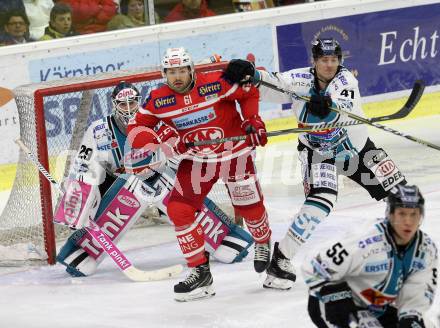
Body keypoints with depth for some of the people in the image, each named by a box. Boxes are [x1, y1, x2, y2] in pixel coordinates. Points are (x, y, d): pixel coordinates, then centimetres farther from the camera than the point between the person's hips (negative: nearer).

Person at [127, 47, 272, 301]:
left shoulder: (216, 83, -20)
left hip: (235, 154, -2)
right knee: (179, 210, -12)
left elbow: (249, 93, -4)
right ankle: (200, 272, -3)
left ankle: (263, 242, 44)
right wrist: (160, 141, -22)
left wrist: (252, 120, -12)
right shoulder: (158, 101, -11)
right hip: (195, 161, 3)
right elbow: (136, 129, -6)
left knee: (250, 208, 7)